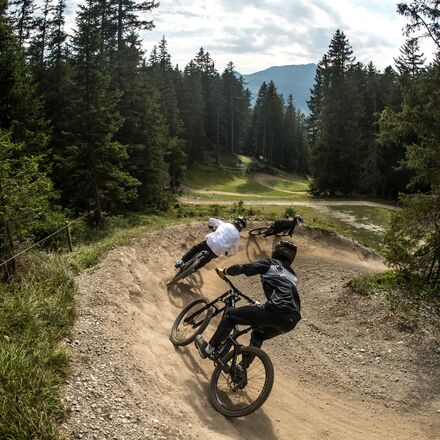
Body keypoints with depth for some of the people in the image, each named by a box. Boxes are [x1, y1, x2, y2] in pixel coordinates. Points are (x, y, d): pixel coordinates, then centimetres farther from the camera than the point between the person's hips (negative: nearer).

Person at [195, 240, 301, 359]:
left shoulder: (269, 264, 9)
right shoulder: (292, 274, 29)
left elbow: (240, 268, 3)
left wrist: (224, 271, 23)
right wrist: (261, 306, 51)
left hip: (277, 312, -7)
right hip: (293, 320, 7)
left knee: (230, 314, 10)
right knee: (258, 335, 33)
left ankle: (209, 349, 13)